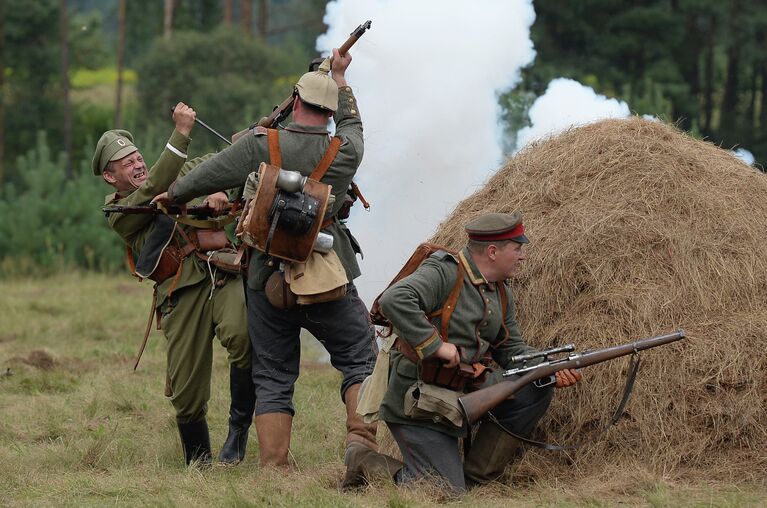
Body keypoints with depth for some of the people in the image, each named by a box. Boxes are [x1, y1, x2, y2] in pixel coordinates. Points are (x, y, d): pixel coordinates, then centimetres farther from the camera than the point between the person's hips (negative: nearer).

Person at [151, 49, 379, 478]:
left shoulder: (261, 144, -6)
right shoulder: (345, 151, -2)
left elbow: (208, 176, 0)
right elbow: (351, 123, 21)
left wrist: (174, 195, 19)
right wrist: (340, 80, 35)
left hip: (268, 278, 1)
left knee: (274, 378, 9)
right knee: (360, 361, 10)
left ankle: (275, 467, 3)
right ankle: (361, 439, -11)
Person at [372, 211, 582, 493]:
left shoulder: (502, 293, 11)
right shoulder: (443, 274, -17)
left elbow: (511, 349, 15)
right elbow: (394, 300, -32)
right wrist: (435, 344, -30)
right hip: (418, 405, -8)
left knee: (534, 391, -2)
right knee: (444, 493, -16)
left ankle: (473, 478, 4)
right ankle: (375, 472, 10)